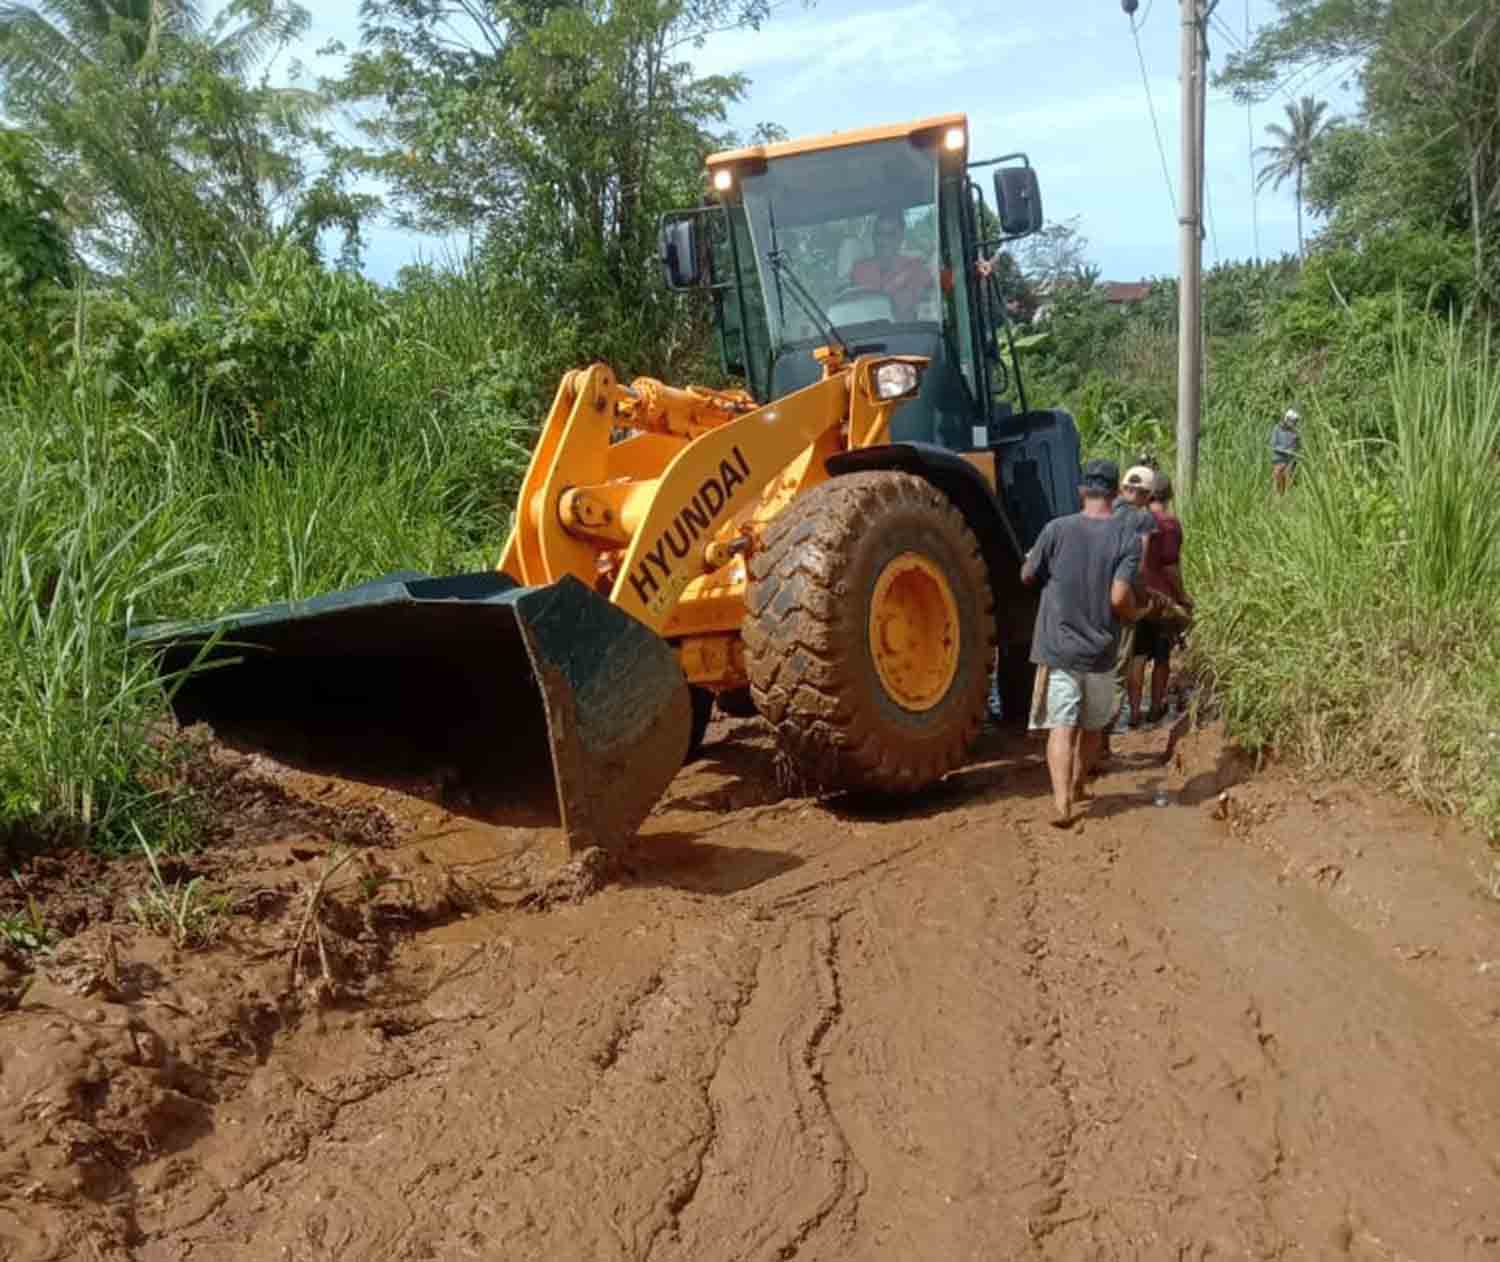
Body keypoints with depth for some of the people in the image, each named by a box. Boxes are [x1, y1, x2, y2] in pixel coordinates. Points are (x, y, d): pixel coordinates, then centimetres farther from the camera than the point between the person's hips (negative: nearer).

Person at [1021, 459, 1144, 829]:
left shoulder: (1056, 530, -6)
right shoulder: (1127, 536, -8)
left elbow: (1027, 577, 5)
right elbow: (1120, 597, -16)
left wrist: (1033, 556, 26)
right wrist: (1134, 615, 5)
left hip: (1057, 648, -1)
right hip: (1101, 650, 1)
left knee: (1061, 726, -3)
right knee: (1092, 726, 21)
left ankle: (1062, 802, -18)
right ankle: (1076, 787, 36)